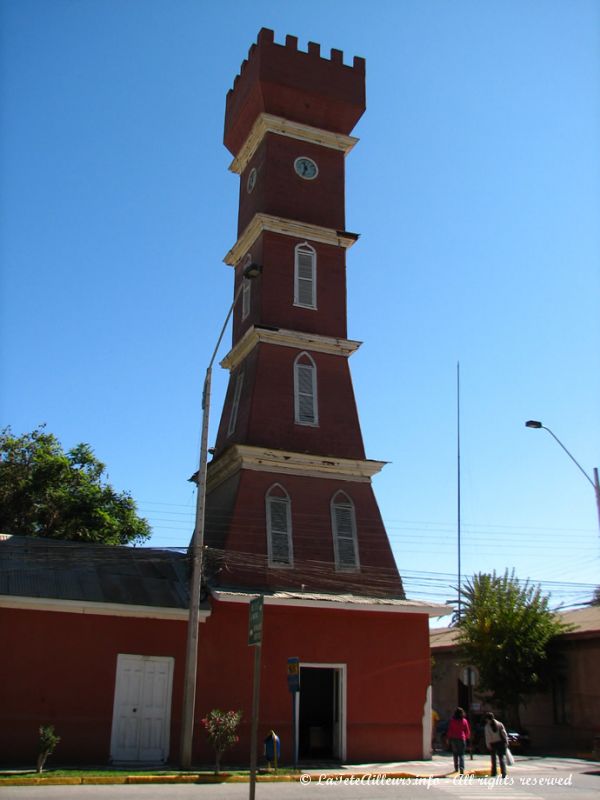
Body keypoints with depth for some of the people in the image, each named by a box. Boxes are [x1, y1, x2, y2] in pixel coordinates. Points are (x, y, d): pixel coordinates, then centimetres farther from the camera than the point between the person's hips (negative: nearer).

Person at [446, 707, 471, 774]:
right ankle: (462, 769, -14)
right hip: (462, 739, -1)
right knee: (461, 755, 0)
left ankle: (456, 768, 16)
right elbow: (467, 731, 3)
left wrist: (449, 738, 10)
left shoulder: (452, 720, -4)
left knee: (455, 754, 13)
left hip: (453, 739, 1)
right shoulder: (464, 721, -3)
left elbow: (450, 730, 0)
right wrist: (467, 738, 19)